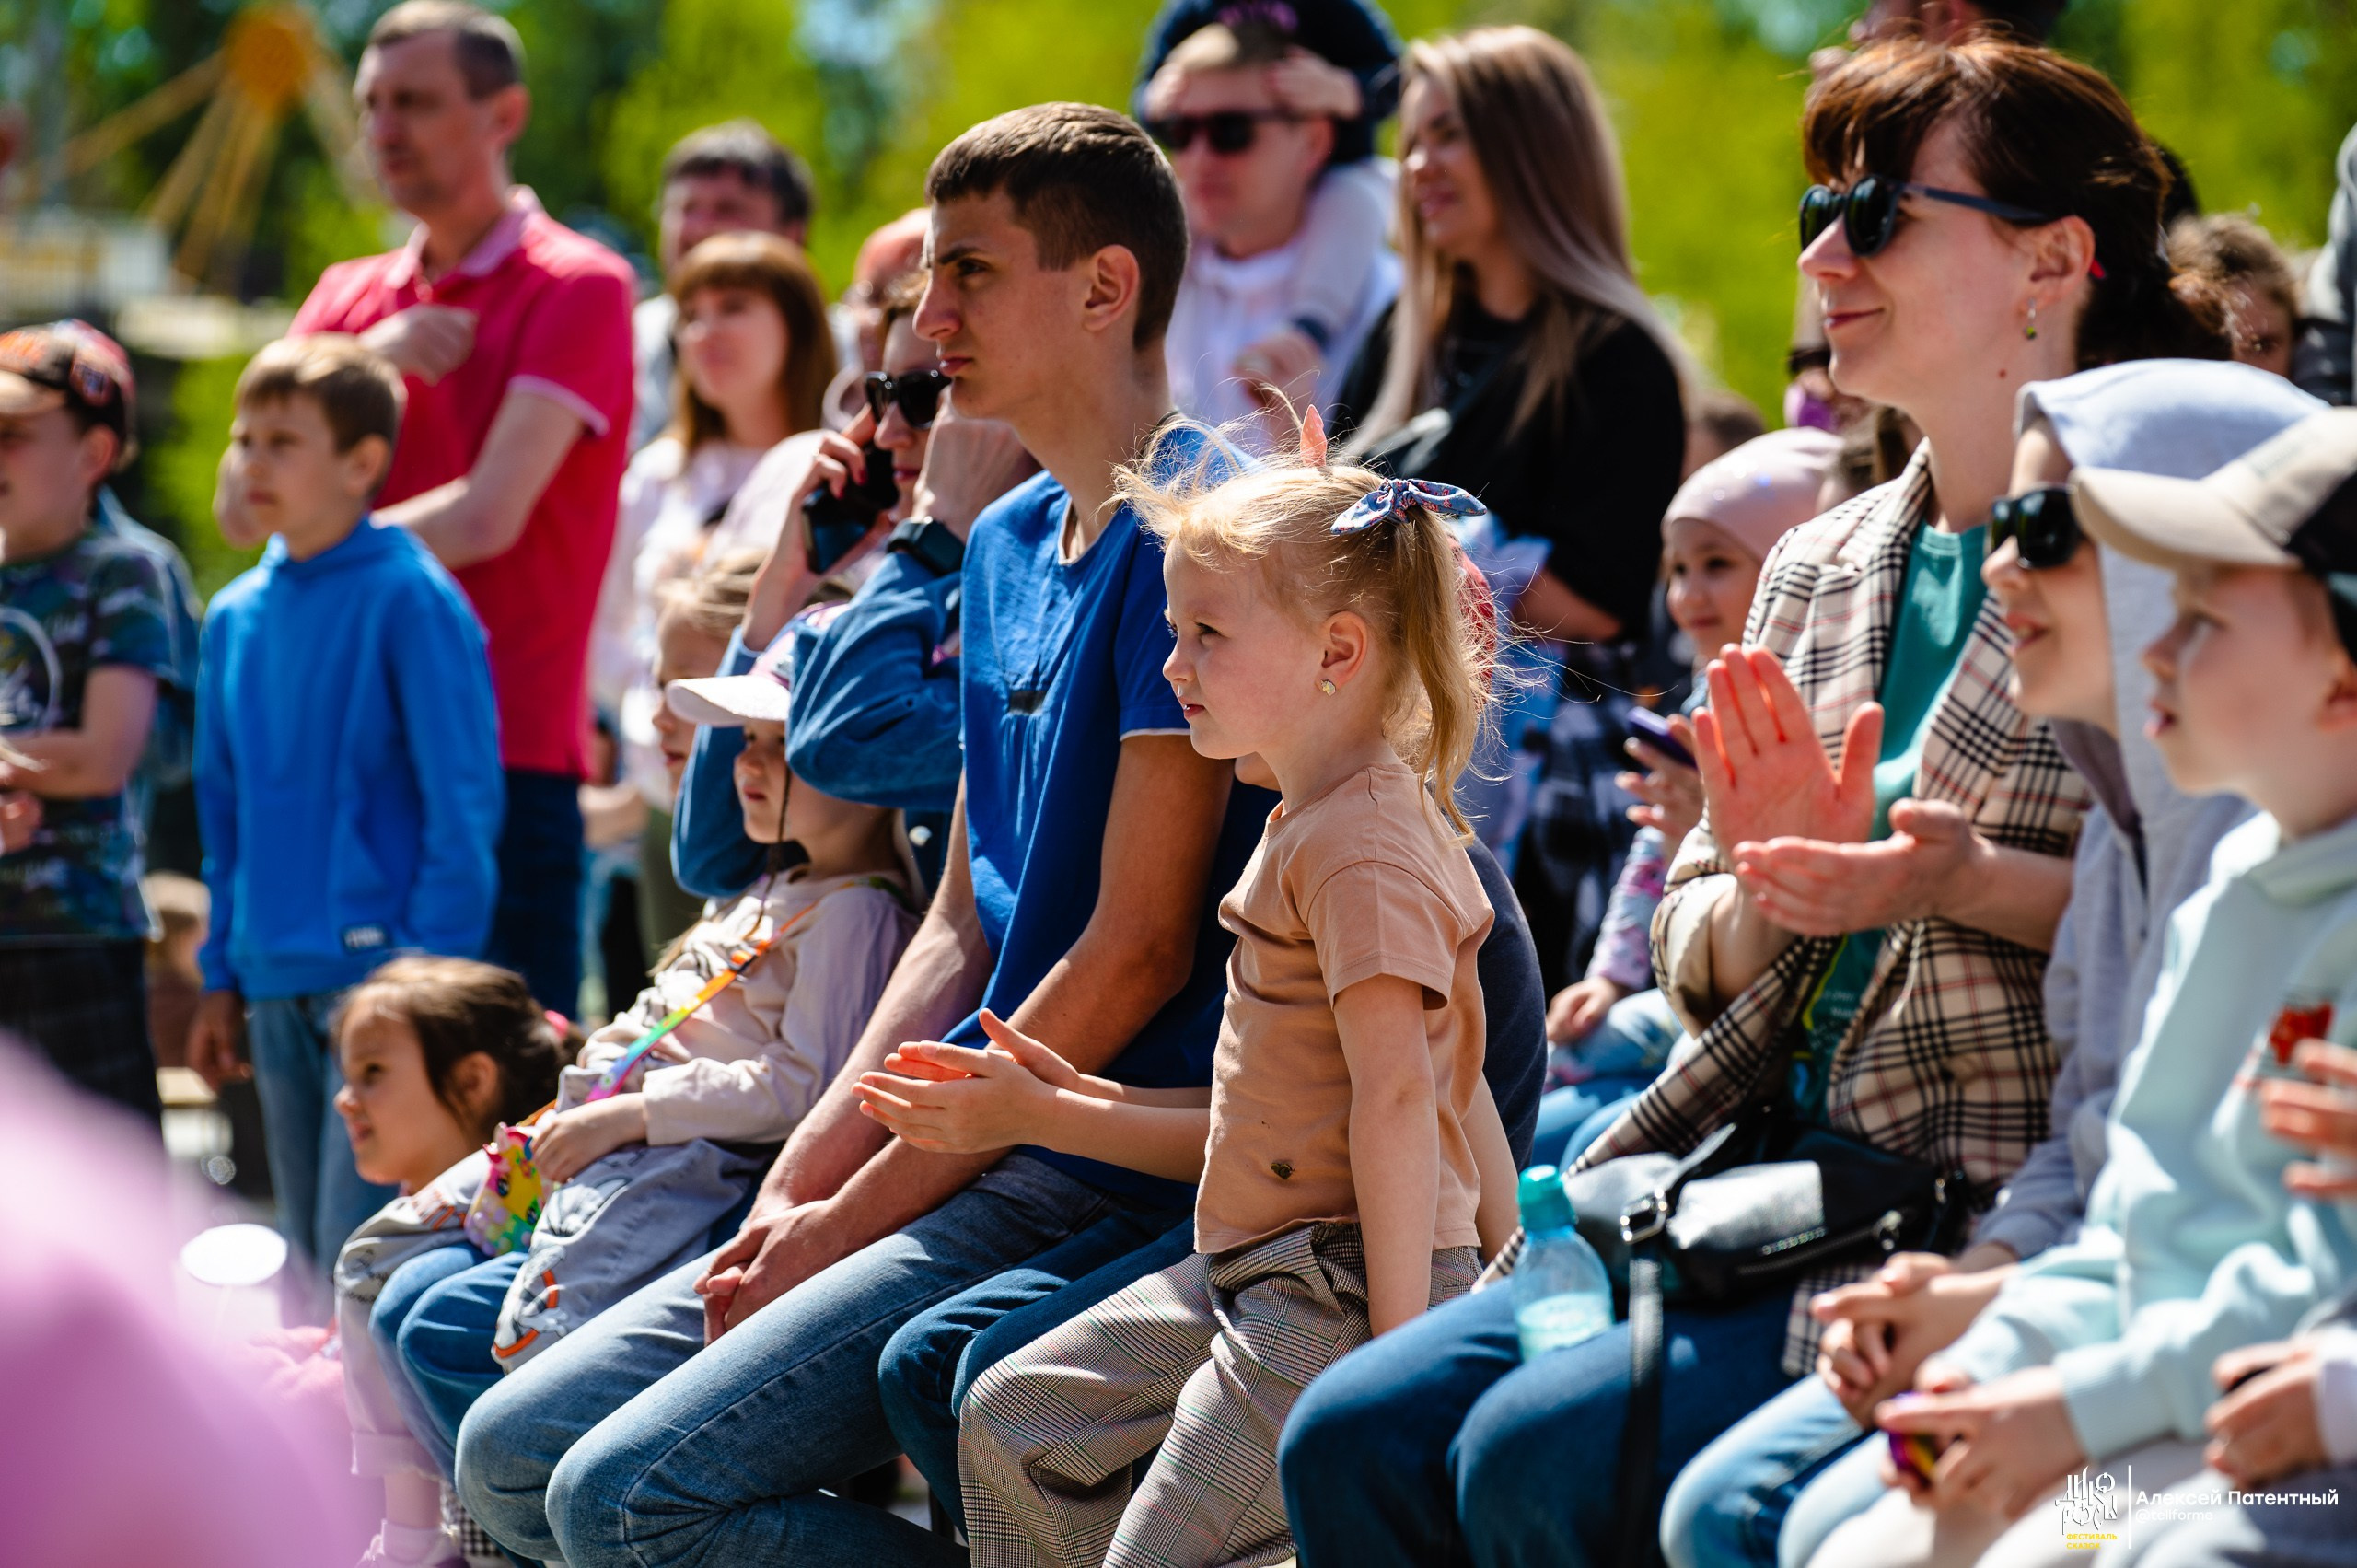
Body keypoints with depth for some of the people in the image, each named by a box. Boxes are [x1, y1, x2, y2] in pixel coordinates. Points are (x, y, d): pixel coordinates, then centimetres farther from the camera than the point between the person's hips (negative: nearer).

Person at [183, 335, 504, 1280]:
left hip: (381, 968, -7)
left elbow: (462, 803, -10)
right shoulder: (238, 617, 12)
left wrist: (431, 974, -13)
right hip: (278, 984, 7)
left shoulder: (410, 600, -8)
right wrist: (223, 973, 16)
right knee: (309, 1262, 11)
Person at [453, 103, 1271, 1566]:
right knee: (514, 1449, 4)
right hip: (964, 1156, 10)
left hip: (1103, 1180, -9)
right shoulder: (1007, 544, 17)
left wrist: (857, 1216, -12)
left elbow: (1139, 949, -17)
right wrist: (797, 1189, 6)